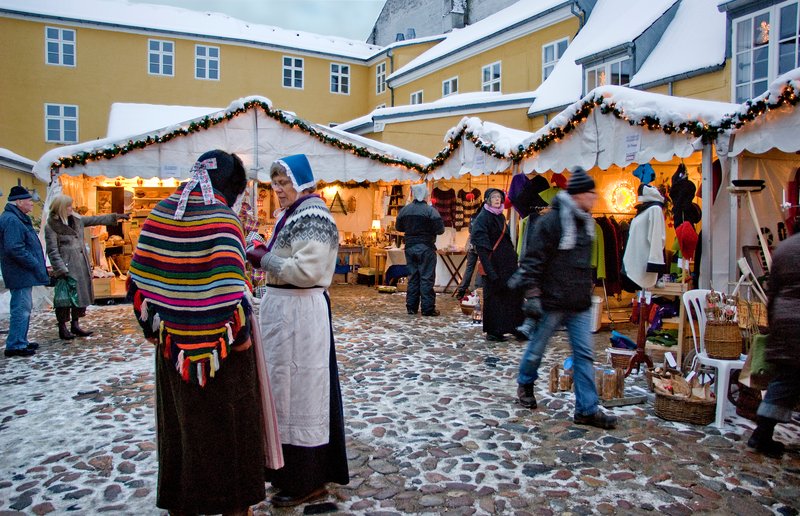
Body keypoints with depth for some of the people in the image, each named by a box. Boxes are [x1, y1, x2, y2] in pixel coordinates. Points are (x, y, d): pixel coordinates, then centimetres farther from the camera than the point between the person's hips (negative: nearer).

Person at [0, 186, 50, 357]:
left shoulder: (18, 219, 16)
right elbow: (15, 249, -24)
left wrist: (39, 266, 17)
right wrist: (36, 266, -18)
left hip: (23, 273, 11)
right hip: (21, 274, -11)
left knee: (24, 308, 17)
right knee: (21, 309, -6)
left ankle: (20, 342, 25)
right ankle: (15, 345, 0)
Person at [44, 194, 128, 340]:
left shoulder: (76, 219, 10)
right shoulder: (51, 226, -10)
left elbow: (96, 220, 18)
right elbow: (52, 251, -13)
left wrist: (116, 217, 17)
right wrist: (62, 270, -18)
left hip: (81, 266, 7)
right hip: (67, 267, -7)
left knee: (81, 294, 12)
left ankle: (75, 325, 24)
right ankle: (62, 328, 11)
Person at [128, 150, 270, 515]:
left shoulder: (161, 212, 1)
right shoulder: (220, 218, -17)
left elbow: (141, 275, 4)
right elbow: (229, 291, -24)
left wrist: (156, 327, 12)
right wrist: (241, 337, -11)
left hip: (172, 344, 6)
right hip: (217, 345, -6)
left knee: (180, 420, 20)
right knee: (225, 422, 10)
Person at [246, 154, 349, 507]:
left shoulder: (312, 217, -15)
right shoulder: (292, 215, 15)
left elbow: (307, 270, -23)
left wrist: (264, 259, -14)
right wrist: (263, 254, 2)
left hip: (300, 311, -10)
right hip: (283, 307, 10)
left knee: (299, 388, -1)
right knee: (286, 386, 18)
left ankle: (308, 482, 15)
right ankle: (290, 468, 34)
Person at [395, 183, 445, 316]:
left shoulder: (404, 210, 3)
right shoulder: (430, 210, -12)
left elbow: (398, 227, 14)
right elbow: (440, 229, -13)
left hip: (410, 247, 5)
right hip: (426, 248, -5)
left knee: (413, 277, 12)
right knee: (427, 278, 0)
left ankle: (411, 306, 15)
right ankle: (427, 308, 1)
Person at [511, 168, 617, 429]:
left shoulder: (585, 222, 11)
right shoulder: (551, 221, -14)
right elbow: (533, 260, -16)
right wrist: (532, 295, -19)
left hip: (580, 305, 7)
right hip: (552, 302, -7)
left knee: (584, 354, 4)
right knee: (537, 348, 10)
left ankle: (587, 409, 10)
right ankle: (525, 384, 36)